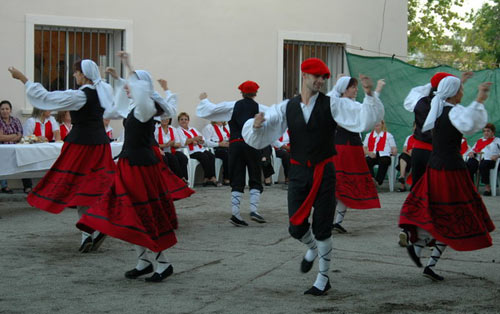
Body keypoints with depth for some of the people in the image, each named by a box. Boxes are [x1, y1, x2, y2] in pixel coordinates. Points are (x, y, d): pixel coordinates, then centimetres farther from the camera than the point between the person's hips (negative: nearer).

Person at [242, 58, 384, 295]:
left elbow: (365, 119, -13)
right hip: (298, 172, 2)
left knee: (322, 229, 2)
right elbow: (256, 137, 1)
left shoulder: (332, 104, -4)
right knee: (296, 227, 2)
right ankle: (312, 248, 40)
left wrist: (369, 95, -29)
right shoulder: (287, 108, 2)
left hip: (323, 172, -2)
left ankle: (323, 280, 19)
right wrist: (256, 125, -21)